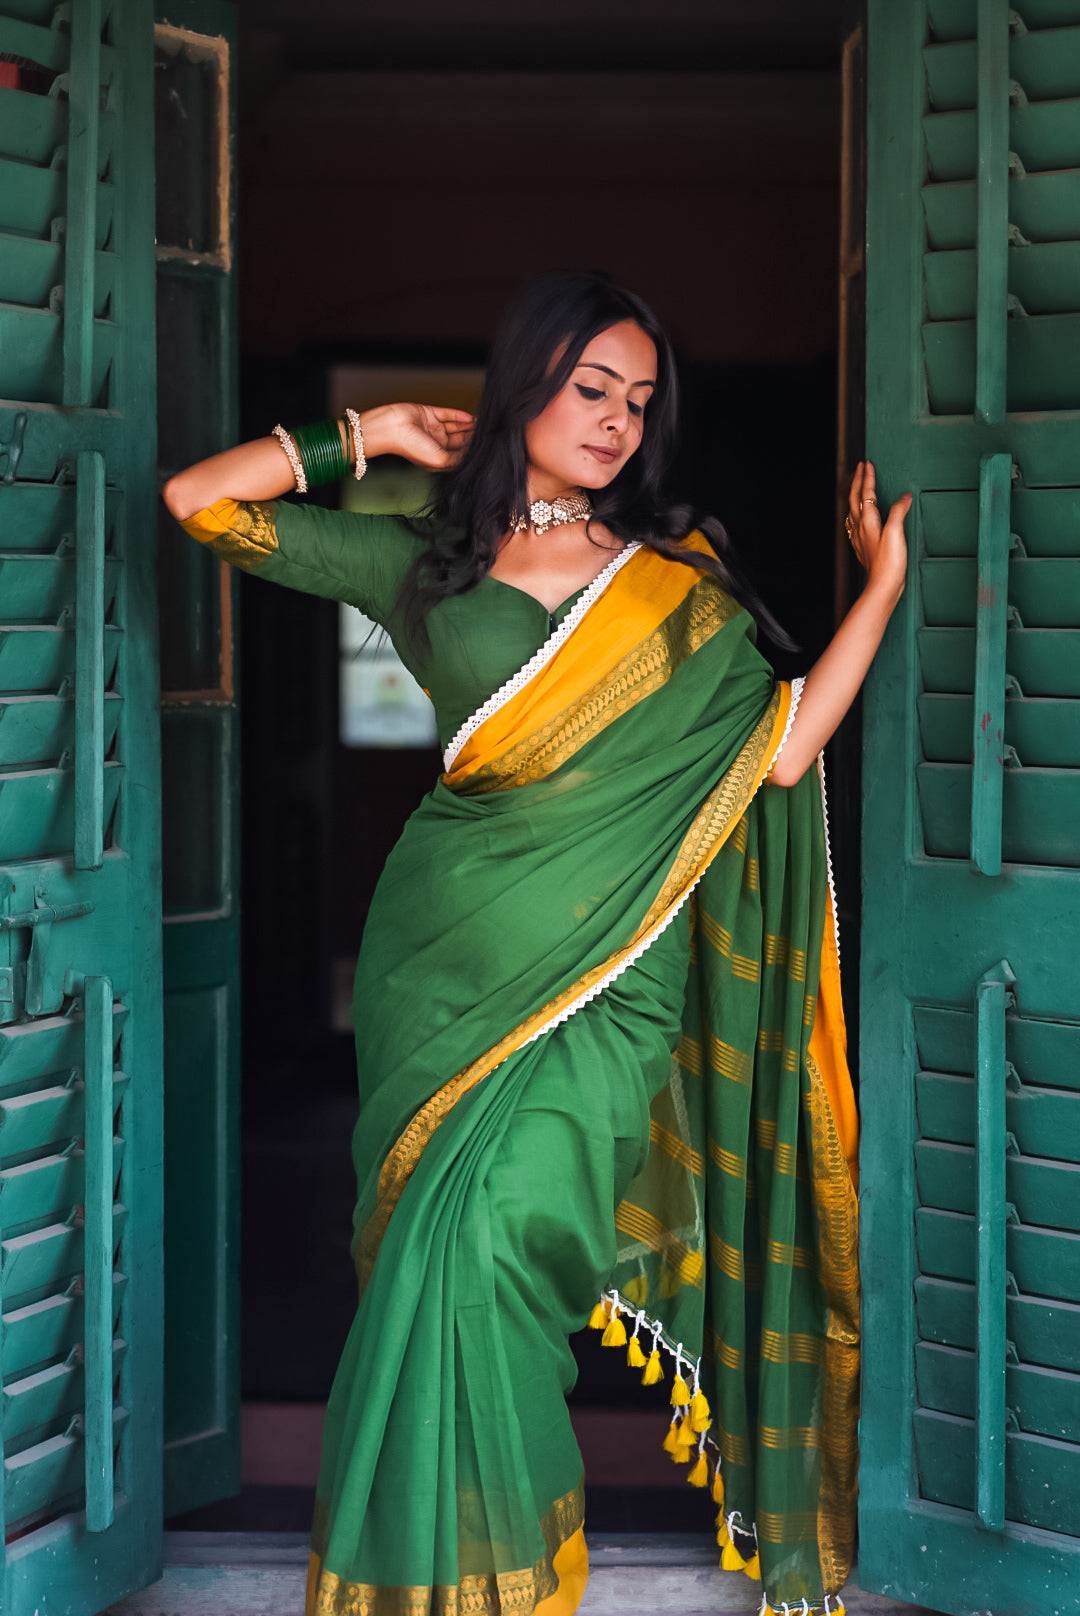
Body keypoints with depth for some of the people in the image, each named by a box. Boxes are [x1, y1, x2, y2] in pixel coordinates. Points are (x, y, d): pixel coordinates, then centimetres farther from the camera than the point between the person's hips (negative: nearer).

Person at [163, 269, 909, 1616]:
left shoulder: (679, 577, 9)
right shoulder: (426, 555, 9)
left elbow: (780, 750, 0)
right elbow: (199, 501, 8)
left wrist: (882, 587, -1)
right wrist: (371, 437, 9)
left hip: (605, 970, -1)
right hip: (446, 950, 2)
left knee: (475, 1242, -15)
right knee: (432, 1251, 1)